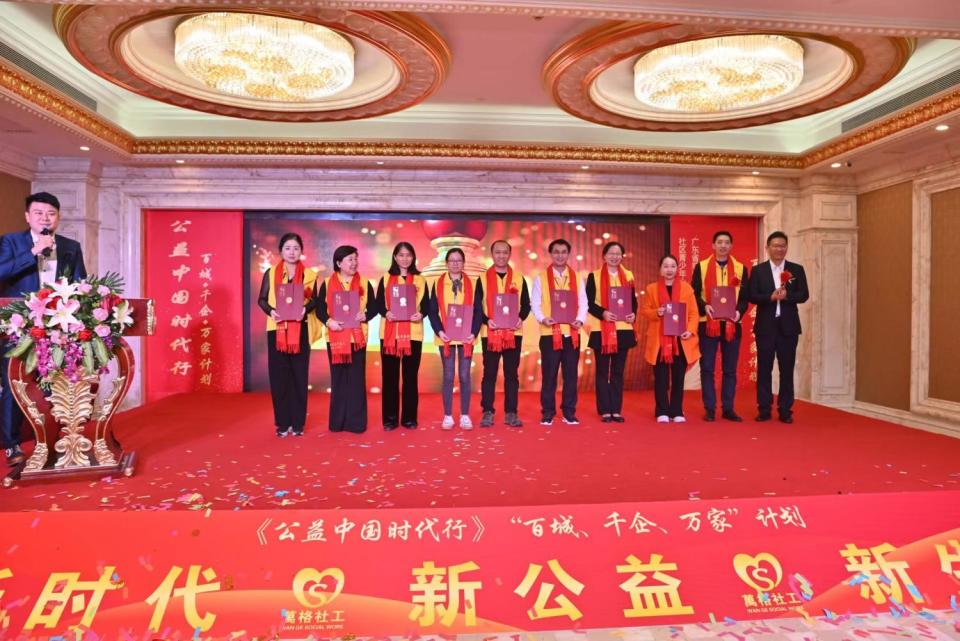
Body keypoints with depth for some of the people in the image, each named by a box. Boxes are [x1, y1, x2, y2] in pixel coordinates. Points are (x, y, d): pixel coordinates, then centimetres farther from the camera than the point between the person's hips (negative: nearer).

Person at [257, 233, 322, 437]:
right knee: (278, 375, 0)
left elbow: (314, 300, 4)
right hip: (277, 329, 0)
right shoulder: (271, 273, 7)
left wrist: (305, 309, -17)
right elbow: (262, 299, 4)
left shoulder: (309, 274, 7)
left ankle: (298, 422, 9)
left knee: (299, 375, 1)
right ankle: (282, 423, 10)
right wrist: (271, 311, -15)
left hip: (301, 330, 0)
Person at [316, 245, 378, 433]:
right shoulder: (327, 284, 4)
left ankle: (356, 421, 7)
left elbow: (373, 307, 5)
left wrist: (364, 316, -15)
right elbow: (320, 309, 2)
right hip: (335, 338, 0)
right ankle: (338, 421, 14)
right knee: (338, 379, 5)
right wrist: (329, 322, -16)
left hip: (357, 337, 0)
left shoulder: (364, 283, 5)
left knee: (356, 379, 1)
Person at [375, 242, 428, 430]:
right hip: (389, 333, 0)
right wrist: (386, 313, -18)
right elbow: (378, 303, 3)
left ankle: (409, 417, 12)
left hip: (413, 333, 0)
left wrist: (421, 314, -17)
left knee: (410, 376, 3)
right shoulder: (386, 278, 10)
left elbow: (426, 304, 4)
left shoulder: (420, 280, 11)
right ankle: (390, 418, 9)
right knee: (390, 375, 2)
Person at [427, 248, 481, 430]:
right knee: (448, 376, 4)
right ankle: (448, 416, 12)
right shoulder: (438, 284, 4)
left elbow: (477, 311, 3)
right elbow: (433, 311, 1)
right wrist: (439, 331, -13)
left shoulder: (472, 284, 5)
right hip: (446, 337, 0)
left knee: (465, 376, 4)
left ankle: (465, 415, 13)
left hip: (466, 336, 1)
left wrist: (474, 332, -11)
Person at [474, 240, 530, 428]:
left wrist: (521, 318, -13)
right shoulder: (483, 278, 4)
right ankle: (487, 412, 11)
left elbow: (526, 304, 7)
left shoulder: (519, 278, 9)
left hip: (513, 333, 1)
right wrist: (486, 320, -16)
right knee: (489, 374, 3)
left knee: (512, 374, 5)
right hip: (490, 333, -1)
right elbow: (476, 306, 1)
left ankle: (511, 413, 13)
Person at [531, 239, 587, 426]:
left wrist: (580, 320, -12)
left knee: (571, 374, 7)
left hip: (572, 333, 2)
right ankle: (548, 413, 12)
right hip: (550, 333, -2)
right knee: (549, 374, 2)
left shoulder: (577, 278, 11)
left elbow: (583, 303, 6)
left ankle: (569, 412, 17)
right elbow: (535, 303, 0)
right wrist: (542, 319, -18)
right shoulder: (541, 278, 4)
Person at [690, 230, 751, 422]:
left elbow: (745, 296, 6)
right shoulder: (701, 266, 4)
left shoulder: (741, 269, 8)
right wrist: (704, 307, -16)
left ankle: (728, 408, 15)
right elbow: (694, 293, 2)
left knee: (730, 369, 6)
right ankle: (709, 409, 9)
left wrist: (739, 311, -12)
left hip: (732, 324, 2)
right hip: (708, 323, -1)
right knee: (707, 368, 1)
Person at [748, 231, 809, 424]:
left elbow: (804, 295, -1)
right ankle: (764, 410, 10)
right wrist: (771, 297, -20)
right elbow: (752, 296, -4)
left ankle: (785, 410, 12)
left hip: (788, 326, 1)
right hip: (765, 326, -1)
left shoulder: (797, 269, 7)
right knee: (764, 369, 3)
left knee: (787, 370, 4)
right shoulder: (758, 270, 4)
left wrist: (786, 296, -19)